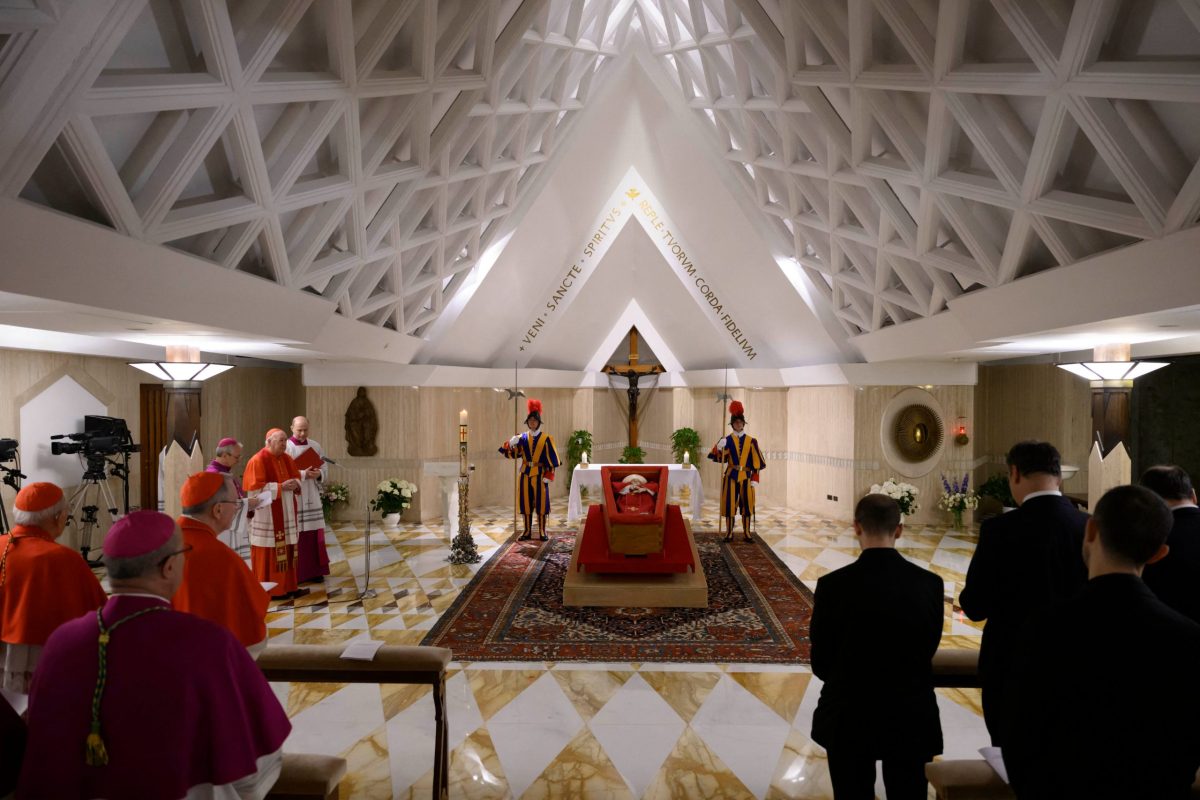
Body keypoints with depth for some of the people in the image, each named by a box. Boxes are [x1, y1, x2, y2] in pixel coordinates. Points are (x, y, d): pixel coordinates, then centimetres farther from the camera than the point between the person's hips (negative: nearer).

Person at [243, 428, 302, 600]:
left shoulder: (287, 459, 11)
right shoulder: (258, 460, -11)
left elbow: (296, 477, 16)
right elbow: (255, 487, -17)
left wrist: (294, 484, -7)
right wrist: (280, 487, -21)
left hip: (286, 511, 7)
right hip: (267, 514, -7)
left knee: (287, 549, 9)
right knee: (269, 552, -3)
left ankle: (287, 586, 16)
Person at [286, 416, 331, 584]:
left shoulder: (315, 446, 9)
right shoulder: (286, 447, -7)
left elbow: (324, 467, 12)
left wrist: (319, 474, -10)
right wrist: (303, 474, -21)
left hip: (312, 498, 5)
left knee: (314, 534, 7)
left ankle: (314, 570, 16)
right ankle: (295, 573, 7)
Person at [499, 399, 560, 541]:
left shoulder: (546, 438, -3)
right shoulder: (522, 437, 5)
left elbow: (551, 458, -4)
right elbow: (512, 454, 0)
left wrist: (549, 475, -11)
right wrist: (510, 444, -20)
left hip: (540, 474, -3)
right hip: (525, 474, 3)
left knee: (541, 502, 1)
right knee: (526, 502, 6)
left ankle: (542, 532, 10)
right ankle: (527, 531, 16)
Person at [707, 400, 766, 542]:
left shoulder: (751, 441, 4)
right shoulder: (727, 440, 1)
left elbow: (756, 463, 3)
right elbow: (719, 458, -11)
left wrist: (755, 479, -3)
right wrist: (719, 448, -31)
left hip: (746, 477, 1)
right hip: (731, 477, -1)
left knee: (747, 505, 5)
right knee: (730, 504, 0)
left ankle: (746, 534, 14)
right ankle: (729, 533, 9)